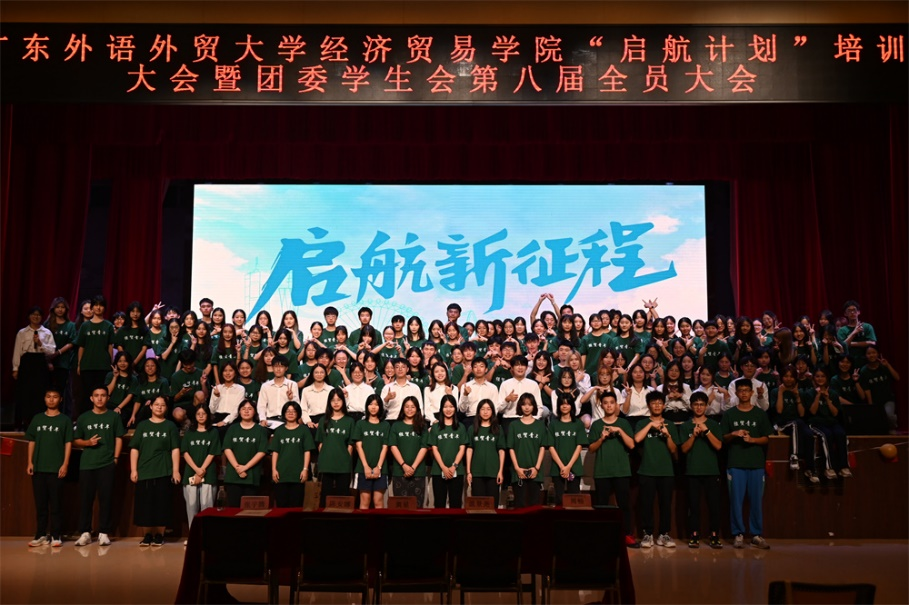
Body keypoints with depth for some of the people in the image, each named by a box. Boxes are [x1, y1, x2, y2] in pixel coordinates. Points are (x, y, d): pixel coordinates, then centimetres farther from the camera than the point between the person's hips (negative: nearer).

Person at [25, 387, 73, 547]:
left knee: (56, 504, -1)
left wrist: (65, 464, -8)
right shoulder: (37, 419, 11)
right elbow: (31, 442, 12)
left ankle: (56, 536, 2)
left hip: (56, 468, -3)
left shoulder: (65, 420, 3)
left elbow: (68, 443, 0)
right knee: (40, 503, 6)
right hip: (38, 468, 3)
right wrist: (30, 462, 3)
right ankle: (41, 535, 13)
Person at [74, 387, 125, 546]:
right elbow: (76, 441, 11)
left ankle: (104, 533, 4)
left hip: (107, 464, -1)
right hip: (87, 464, 1)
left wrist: (116, 458, -3)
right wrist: (88, 442, -9)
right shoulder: (83, 418, 9)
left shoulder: (113, 417, 7)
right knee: (85, 499, 1)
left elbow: (119, 438, 6)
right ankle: (85, 533, 8)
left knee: (106, 499, -1)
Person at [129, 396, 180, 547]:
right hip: (144, 472, 2)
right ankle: (147, 534, 13)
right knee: (145, 504, 3)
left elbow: (175, 449, 1)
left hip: (164, 472, -1)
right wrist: (133, 470, -1)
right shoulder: (142, 425, 10)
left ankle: (159, 535, 8)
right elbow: (134, 449, 7)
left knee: (162, 504, 0)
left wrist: (176, 470, -7)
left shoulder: (170, 426, 6)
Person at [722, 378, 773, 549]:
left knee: (756, 500, 2)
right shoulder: (729, 414, 7)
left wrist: (752, 439, -11)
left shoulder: (760, 414, 8)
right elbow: (723, 439, 8)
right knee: (736, 500, -1)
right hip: (735, 463, 0)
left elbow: (766, 439, 7)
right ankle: (738, 534, 7)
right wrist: (733, 435, -12)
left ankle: (757, 535, 11)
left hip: (756, 463, 1)